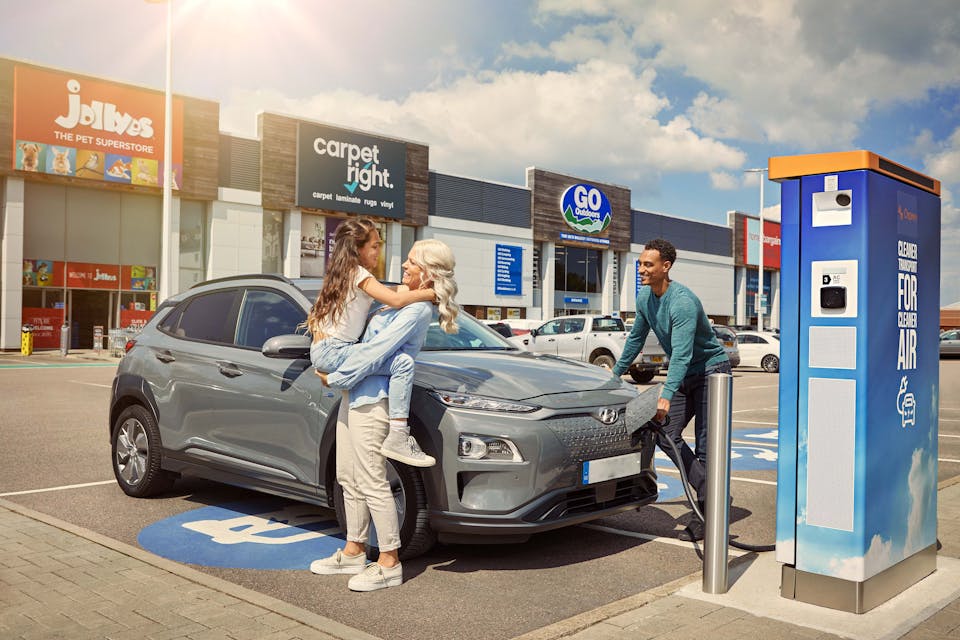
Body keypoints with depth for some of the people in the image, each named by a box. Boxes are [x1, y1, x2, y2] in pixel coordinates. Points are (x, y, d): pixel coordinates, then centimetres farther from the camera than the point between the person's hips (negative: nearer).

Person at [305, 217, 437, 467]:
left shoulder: (342, 273, 16)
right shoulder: (359, 274, -12)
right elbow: (396, 300, -22)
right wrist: (432, 292, -10)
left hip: (322, 350, 10)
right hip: (332, 351, -10)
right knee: (403, 362, -24)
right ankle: (397, 438, -27)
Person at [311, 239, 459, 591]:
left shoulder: (418, 309, -15)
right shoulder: (402, 300, 15)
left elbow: (376, 351, -18)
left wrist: (337, 377, -11)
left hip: (371, 398, -10)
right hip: (355, 394, 10)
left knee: (372, 483, -5)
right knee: (349, 477, 15)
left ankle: (389, 563, 5)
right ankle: (353, 552, 27)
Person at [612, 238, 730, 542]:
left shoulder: (682, 301, -27)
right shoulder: (645, 296, 0)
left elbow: (681, 354, -35)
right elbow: (636, 338, 15)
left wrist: (666, 396, -43)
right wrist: (616, 373, 20)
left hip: (711, 371, -8)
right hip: (685, 375, 9)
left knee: (706, 446, -9)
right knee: (666, 435, -1)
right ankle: (707, 492, 9)